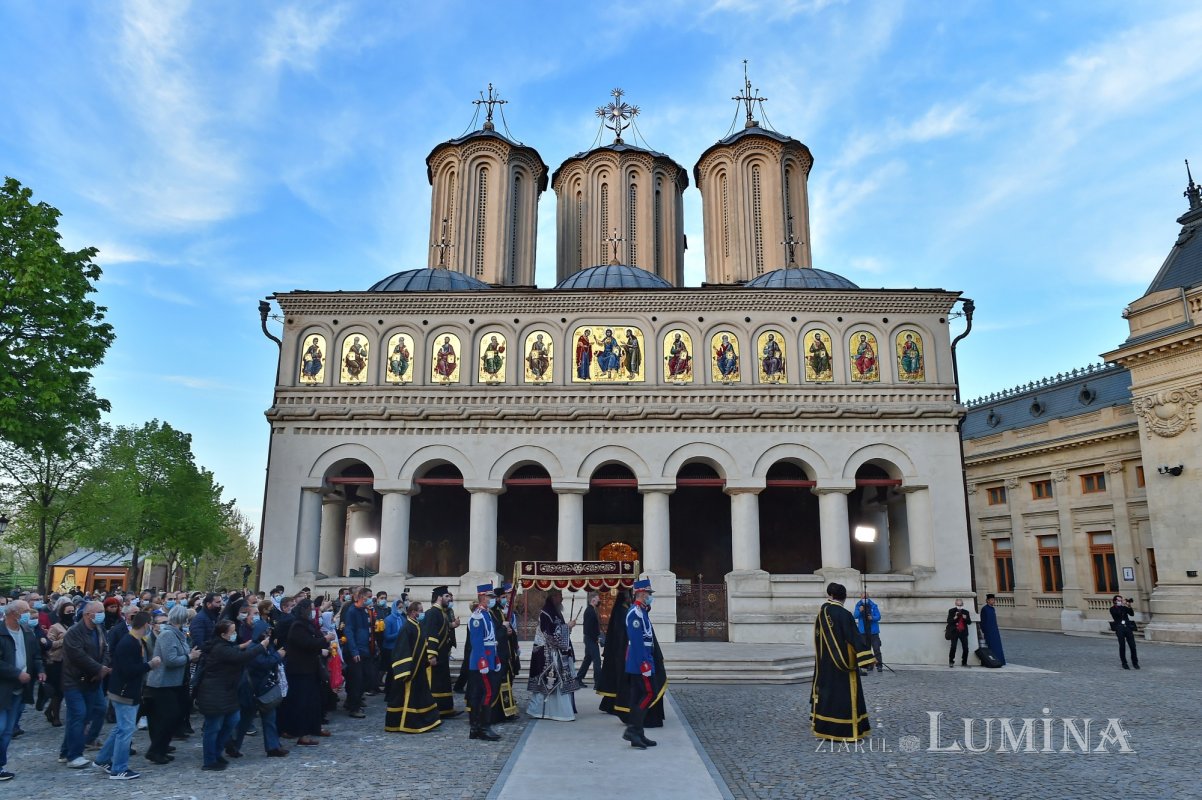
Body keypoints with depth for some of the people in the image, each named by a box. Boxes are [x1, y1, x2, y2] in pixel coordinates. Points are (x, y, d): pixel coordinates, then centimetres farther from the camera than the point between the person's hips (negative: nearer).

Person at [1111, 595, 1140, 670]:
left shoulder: (1124, 607, 18)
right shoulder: (1112, 609, 6)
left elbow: (1132, 614, 6)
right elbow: (1118, 613, -13)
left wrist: (1129, 606, -7)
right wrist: (1123, 606, -12)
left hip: (1128, 627, 3)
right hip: (1119, 628, -3)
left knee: (1133, 646, -2)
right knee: (1122, 646, -4)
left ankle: (1135, 662, 10)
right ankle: (1124, 663, 4)